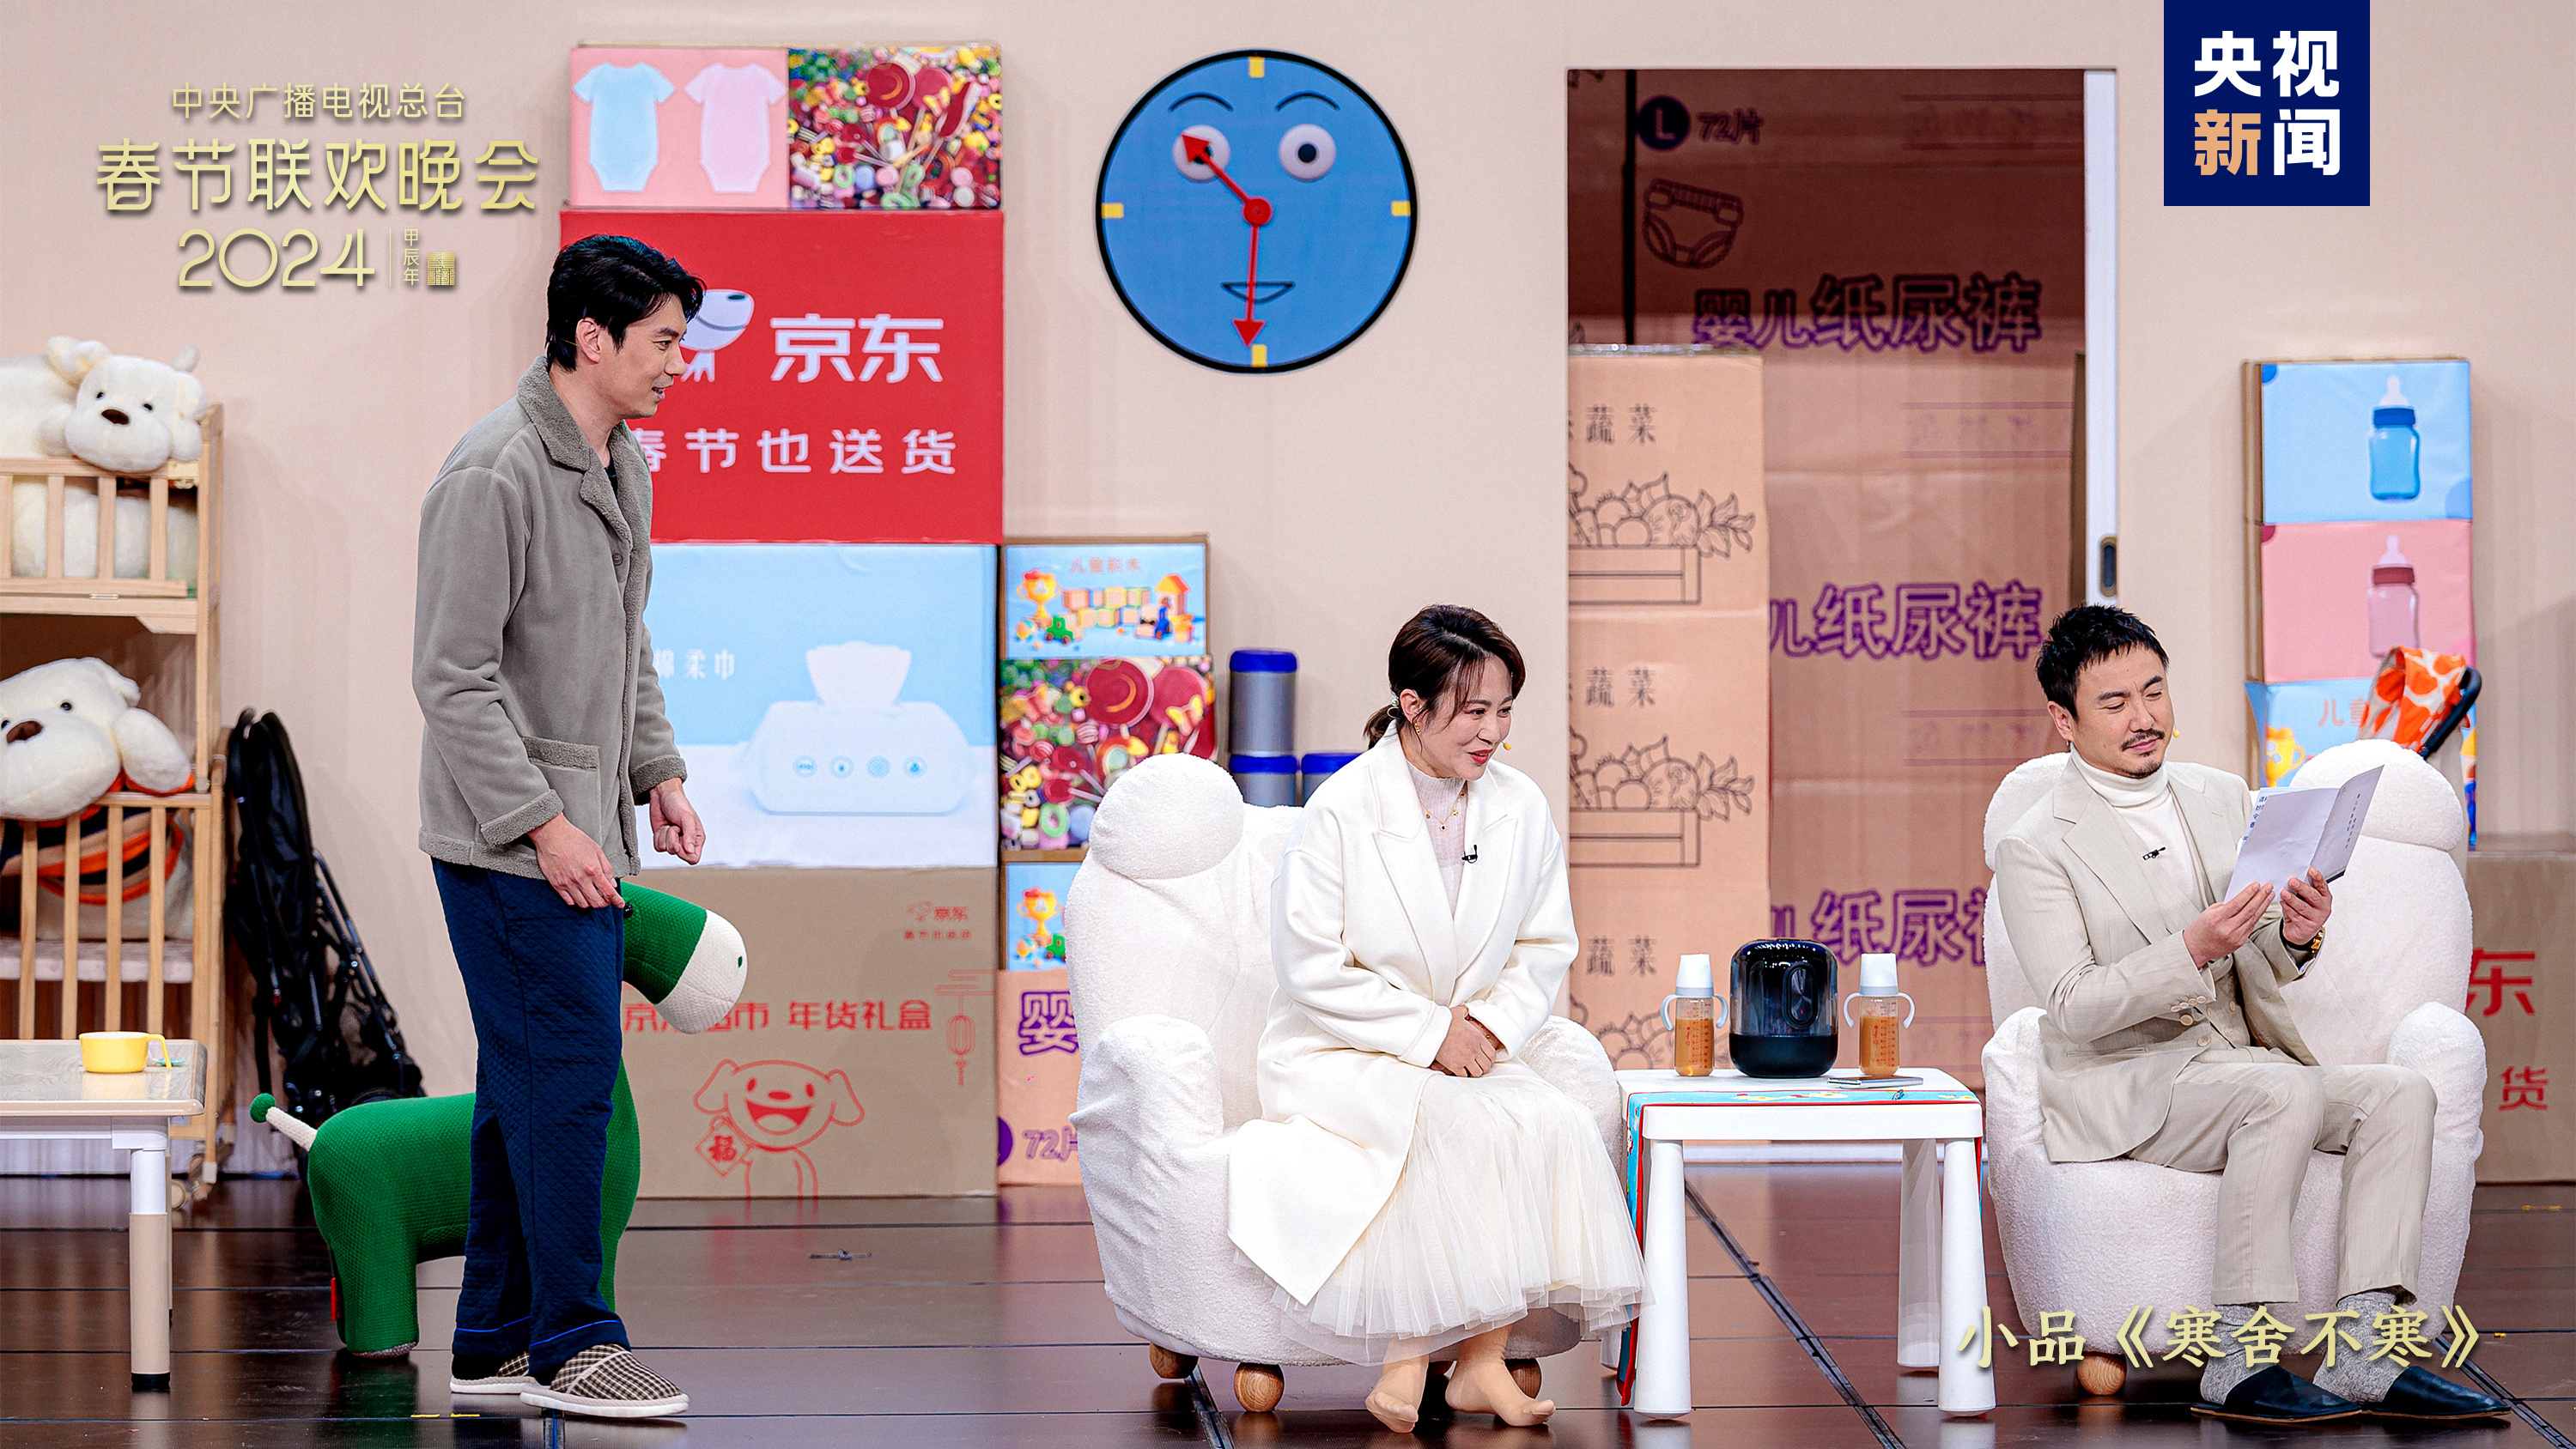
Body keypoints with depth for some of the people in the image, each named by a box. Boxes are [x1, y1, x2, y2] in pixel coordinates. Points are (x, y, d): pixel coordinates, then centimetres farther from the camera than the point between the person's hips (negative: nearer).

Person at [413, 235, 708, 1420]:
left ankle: (496, 1340, 19)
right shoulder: (493, 475, -17)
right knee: (566, 1077, -7)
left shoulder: (622, 465, 12)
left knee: (527, 1085, 12)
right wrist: (542, 822, -19)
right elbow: (452, 676, -18)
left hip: (582, 835, 9)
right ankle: (569, 1343, 0)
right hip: (509, 840, -9)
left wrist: (657, 769, 12)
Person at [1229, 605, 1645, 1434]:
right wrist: (1427, 1032, -16)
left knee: (1558, 1125, -25)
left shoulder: (1521, 808, 3)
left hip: (1470, 1055, 5)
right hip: (1342, 1056, -5)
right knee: (1457, 1122, -34)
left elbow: (1546, 946, 12)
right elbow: (1310, 967, -11)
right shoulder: (1342, 810, -11)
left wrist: (1492, 1024, -7)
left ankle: (1484, 1360, -22)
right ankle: (1409, 1355, -26)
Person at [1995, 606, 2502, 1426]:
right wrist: (2192, 949, -28)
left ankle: (2362, 1355, -26)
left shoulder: (2222, 798, 13)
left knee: (2403, 1094, -17)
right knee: (2288, 1092, -33)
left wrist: (2295, 937, -11)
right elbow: (2075, 1009, -14)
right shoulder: (2035, 849, -5)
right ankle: (2237, 1364, -32)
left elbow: (2258, 971, 14)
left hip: (2239, 1059, 7)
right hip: (2119, 1084, -6)